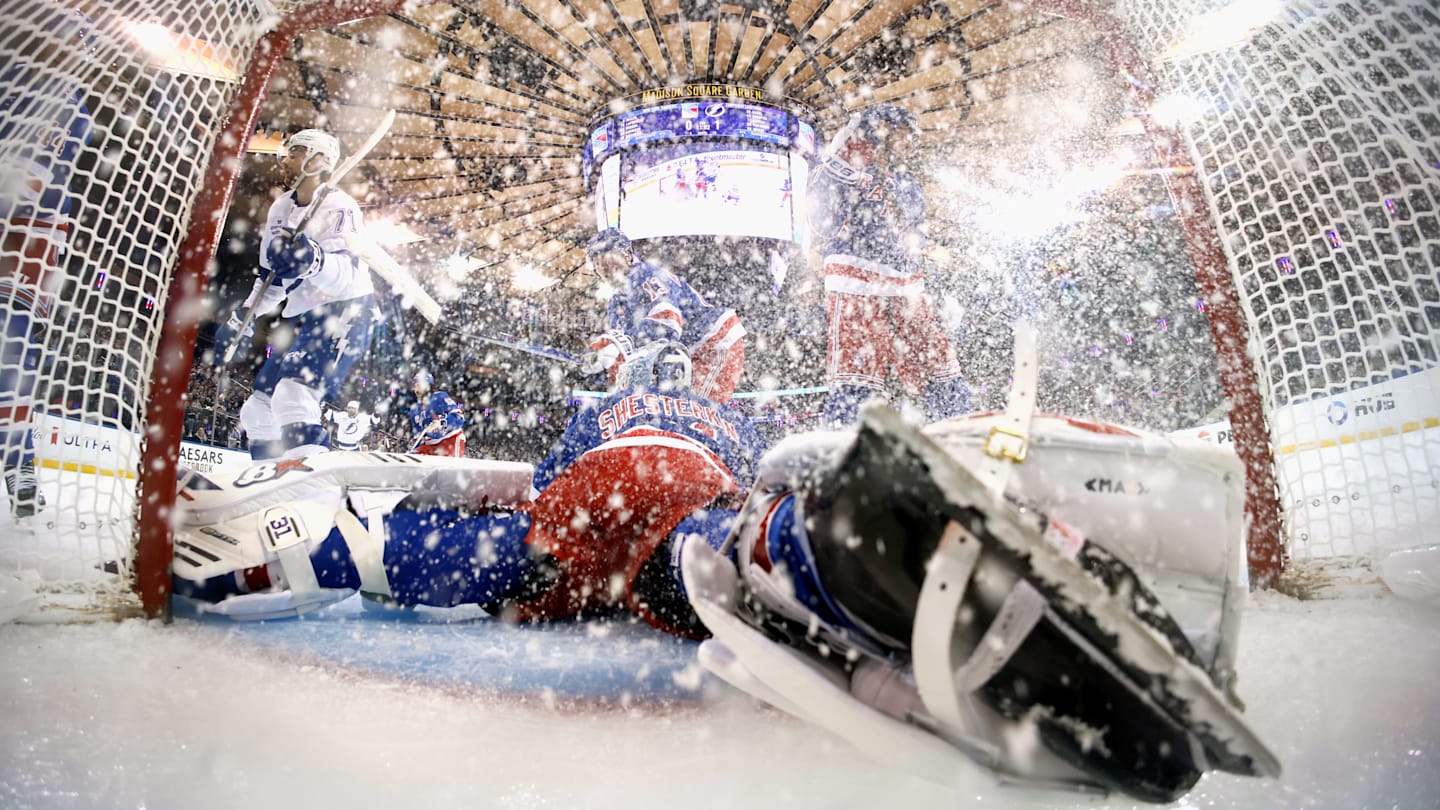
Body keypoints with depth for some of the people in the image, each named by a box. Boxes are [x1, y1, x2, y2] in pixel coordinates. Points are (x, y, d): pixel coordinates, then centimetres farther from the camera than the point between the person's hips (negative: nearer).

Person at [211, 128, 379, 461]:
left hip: (344, 316, -10)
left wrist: (313, 260, -46)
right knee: (258, 408, 13)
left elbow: (350, 274, -27)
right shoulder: (281, 210, 15)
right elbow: (270, 274, 24)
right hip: (303, 320, 10)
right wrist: (242, 320, 23)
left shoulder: (338, 207, -13)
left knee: (293, 397, -30)